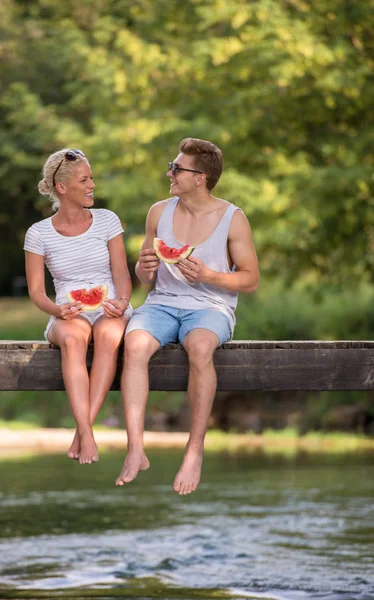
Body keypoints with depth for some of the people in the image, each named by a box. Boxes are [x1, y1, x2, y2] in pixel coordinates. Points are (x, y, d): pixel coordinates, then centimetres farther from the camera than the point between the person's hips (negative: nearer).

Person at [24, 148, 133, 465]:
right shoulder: (39, 234, 3)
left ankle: (83, 430, -38)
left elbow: (121, 274, 2)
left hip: (110, 311, 0)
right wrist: (57, 310, -18)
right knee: (72, 339, -38)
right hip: (69, 315, 0)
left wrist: (121, 302, -19)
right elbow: (36, 290, 3)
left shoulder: (107, 221, 5)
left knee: (108, 334, -38)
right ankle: (87, 435, -45)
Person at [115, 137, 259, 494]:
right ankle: (135, 451, -36)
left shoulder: (232, 219, -2)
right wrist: (145, 270, -8)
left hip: (210, 306, -3)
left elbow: (251, 280, 0)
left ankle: (195, 451, -30)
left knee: (200, 347, -39)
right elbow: (143, 277, 17)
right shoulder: (159, 212, 9)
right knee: (135, 343, -32)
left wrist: (208, 276, -16)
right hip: (162, 302, 3)